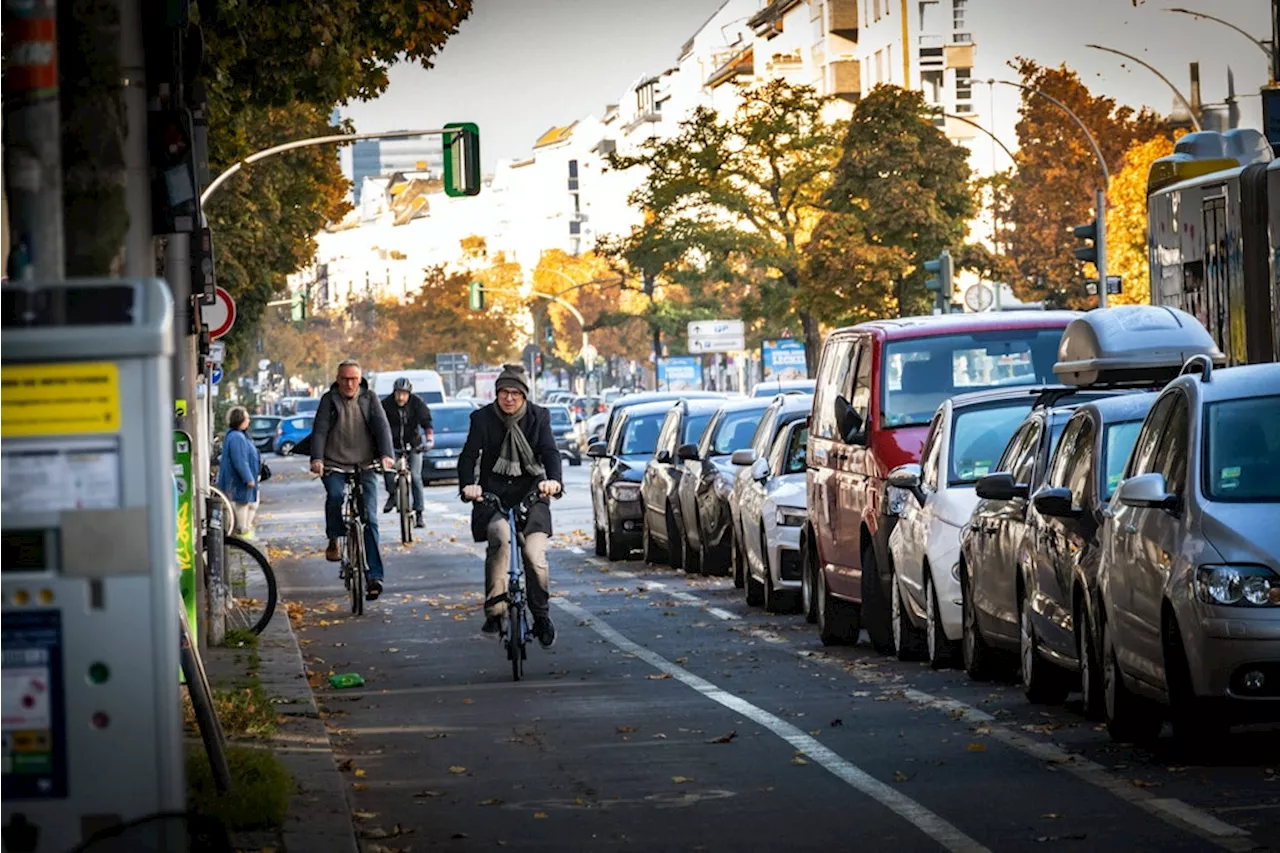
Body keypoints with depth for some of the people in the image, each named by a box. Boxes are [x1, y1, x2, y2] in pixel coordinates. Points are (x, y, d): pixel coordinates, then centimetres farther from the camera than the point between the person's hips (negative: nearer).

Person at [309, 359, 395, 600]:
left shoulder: (369, 398, 7)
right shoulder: (329, 400, 5)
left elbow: (382, 426, -3)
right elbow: (319, 430, -4)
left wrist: (386, 454, -20)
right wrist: (317, 458, -21)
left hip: (365, 466, 1)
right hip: (335, 465, -1)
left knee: (369, 518, -8)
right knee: (335, 495, -32)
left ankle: (375, 575, -9)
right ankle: (334, 540, -5)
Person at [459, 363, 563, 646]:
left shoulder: (539, 417, 3)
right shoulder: (482, 418, 1)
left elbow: (550, 452, -9)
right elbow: (468, 456, -7)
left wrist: (553, 479, -30)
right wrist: (467, 484, -28)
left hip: (530, 493, 1)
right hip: (493, 494, -1)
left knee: (534, 555, -16)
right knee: (499, 537, -31)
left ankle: (541, 615, 7)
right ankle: (494, 609, -29)